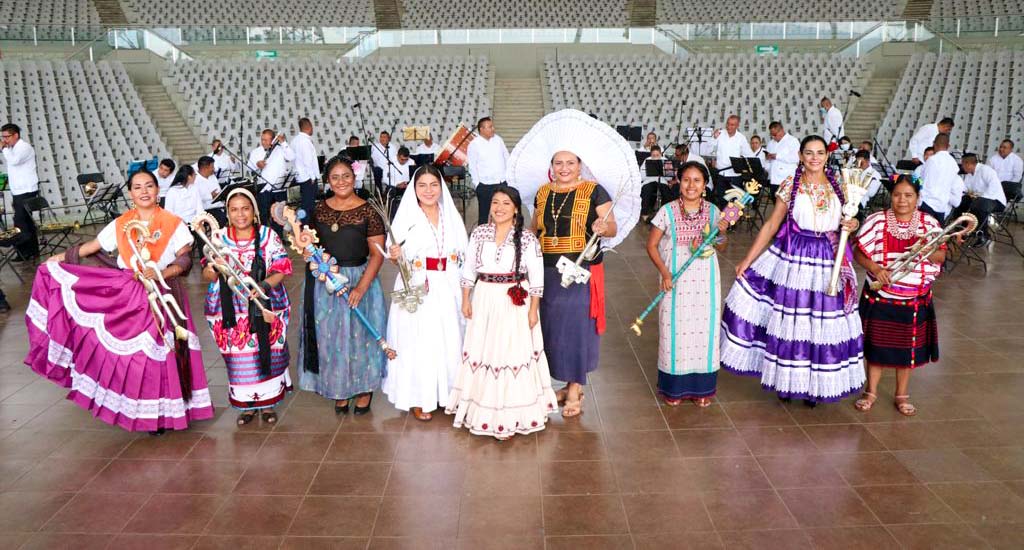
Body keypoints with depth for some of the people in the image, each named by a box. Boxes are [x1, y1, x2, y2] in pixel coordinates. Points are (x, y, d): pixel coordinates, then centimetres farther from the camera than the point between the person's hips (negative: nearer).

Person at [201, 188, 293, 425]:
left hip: (264, 307, -1)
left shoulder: (268, 236, -2)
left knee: (267, 354, 5)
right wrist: (212, 270, -22)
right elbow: (207, 275, 2)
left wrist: (264, 286, -23)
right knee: (238, 358, 6)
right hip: (232, 311, 1)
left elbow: (280, 270, -5)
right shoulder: (219, 238, 3)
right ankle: (246, 404, 24)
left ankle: (267, 402, 24)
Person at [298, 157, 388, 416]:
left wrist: (361, 287, -19)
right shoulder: (320, 208, 3)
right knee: (329, 337, 11)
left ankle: (365, 388, 28)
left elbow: (377, 253, -11)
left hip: (359, 279, -4)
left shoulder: (367, 211, -10)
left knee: (359, 335, 7)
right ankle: (339, 390, 29)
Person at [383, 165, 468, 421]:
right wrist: (395, 255, -24)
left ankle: (448, 392, 25)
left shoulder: (452, 216, 7)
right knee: (418, 343, 1)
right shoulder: (406, 217, -5)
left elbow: (461, 255, 13)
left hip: (448, 290, 4)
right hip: (417, 291, -3)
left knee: (448, 340, 8)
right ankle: (418, 398, 14)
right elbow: (397, 258, -1)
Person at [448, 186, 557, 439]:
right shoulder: (479, 233, 2)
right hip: (484, 301, 3)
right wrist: (465, 300, 7)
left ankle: (510, 417, 14)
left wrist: (533, 310, -6)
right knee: (482, 352, 10)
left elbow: (536, 278, -5)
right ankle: (482, 408, 28)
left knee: (513, 354, 1)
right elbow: (468, 269, 8)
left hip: (515, 304, -3)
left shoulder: (527, 239, -8)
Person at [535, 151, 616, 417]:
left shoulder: (594, 191, -4)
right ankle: (573, 383, 26)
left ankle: (574, 390, 7)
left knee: (577, 325, -4)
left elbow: (613, 227, -6)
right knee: (554, 325, 10)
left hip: (582, 269, -5)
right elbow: (534, 229, 21)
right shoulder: (543, 193, 10)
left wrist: (602, 228, -29)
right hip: (549, 270, 5)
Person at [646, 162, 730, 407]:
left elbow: (720, 248, 12)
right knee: (675, 329, 2)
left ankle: (702, 387, 21)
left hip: (705, 280, 2)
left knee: (705, 329, 6)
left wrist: (722, 233, -10)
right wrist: (664, 273, -12)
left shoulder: (713, 211, 3)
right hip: (676, 280, -2)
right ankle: (674, 386, 17)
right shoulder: (668, 211, -5)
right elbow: (652, 245, -2)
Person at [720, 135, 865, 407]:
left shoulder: (838, 186, 5)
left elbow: (845, 223, 18)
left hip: (828, 262, 2)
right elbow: (771, 225, -1)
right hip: (794, 259, -2)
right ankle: (786, 380, 20)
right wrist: (748, 260, -4)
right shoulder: (790, 186, -2)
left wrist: (852, 226, -7)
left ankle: (814, 384, 20)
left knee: (823, 324, 6)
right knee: (789, 321, 4)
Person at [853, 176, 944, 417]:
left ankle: (902, 396, 29)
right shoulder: (877, 220, -7)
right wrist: (875, 268, -22)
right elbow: (859, 252, -6)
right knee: (877, 345, 9)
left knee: (908, 348, 12)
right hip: (880, 296, -2)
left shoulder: (929, 223, -1)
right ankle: (871, 392, 26)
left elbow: (941, 256, 0)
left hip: (915, 299, 2)